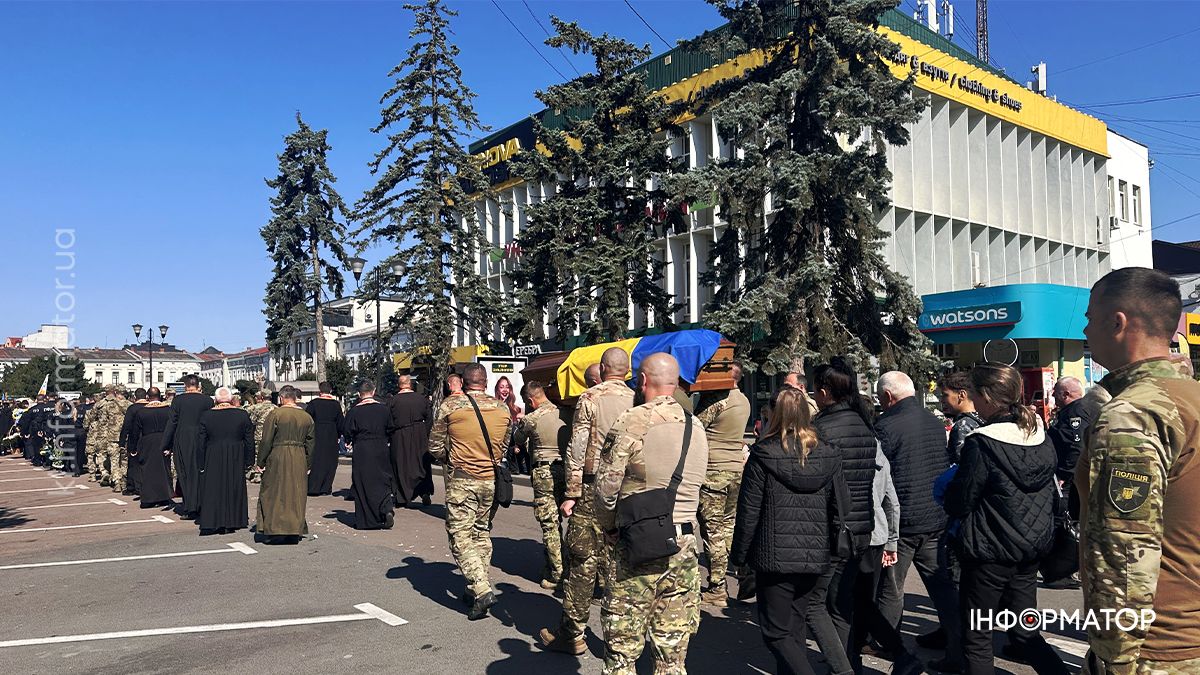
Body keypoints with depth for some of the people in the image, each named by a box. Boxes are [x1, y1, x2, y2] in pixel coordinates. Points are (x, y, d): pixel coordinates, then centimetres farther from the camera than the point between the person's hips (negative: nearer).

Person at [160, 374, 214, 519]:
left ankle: (187, 509, 8)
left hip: (182, 442, -1)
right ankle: (198, 506, 12)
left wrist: (166, 446, 2)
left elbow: (172, 423, -3)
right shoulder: (208, 400, -2)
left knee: (185, 474, 7)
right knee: (199, 474, 10)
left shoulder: (177, 400, -4)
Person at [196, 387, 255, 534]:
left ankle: (213, 522, 8)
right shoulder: (243, 415, -4)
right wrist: (249, 461, 8)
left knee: (213, 490, 8)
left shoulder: (206, 415, -4)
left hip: (213, 460, 0)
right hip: (236, 460, 1)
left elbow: (200, 443, -2)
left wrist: (201, 464, 5)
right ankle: (232, 522, 13)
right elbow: (250, 441, 0)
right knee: (234, 489, 10)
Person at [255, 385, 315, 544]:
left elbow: (266, 441, -8)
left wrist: (260, 462, 0)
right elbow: (310, 443, 8)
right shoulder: (306, 417, 5)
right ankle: (295, 532, 13)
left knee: (274, 495, 7)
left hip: (277, 459, -4)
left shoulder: (275, 414, -8)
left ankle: (274, 531, 8)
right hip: (299, 460, 4)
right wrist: (307, 464, 16)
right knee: (296, 495, 10)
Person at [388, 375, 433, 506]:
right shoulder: (422, 399, -2)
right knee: (422, 464, 12)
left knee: (401, 466, 8)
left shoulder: (392, 401, -7)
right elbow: (429, 419, 1)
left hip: (399, 438, -1)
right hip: (419, 436, 1)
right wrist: (425, 434, 10)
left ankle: (402, 498, 11)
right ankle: (425, 492, 2)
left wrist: (391, 437, 7)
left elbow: (389, 423, -5)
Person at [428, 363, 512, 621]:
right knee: (481, 533, 17)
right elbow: (503, 446, 11)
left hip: (461, 480, -4)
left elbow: (435, 447, 0)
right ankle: (475, 588, 22)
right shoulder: (502, 408, 3)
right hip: (491, 480, 4)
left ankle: (482, 590, -12)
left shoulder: (449, 406, -7)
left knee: (461, 536, 0)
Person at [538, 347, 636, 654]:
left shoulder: (590, 398, -4)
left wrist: (571, 494, -3)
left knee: (582, 560, 4)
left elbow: (577, 449, -7)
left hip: (594, 487, -3)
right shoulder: (637, 401, 5)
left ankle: (572, 634, 13)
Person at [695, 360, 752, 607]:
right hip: (737, 467, 8)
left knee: (712, 529, -2)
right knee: (729, 525, 15)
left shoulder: (718, 400, -16)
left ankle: (716, 589, 3)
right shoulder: (745, 401, 10)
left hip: (714, 470, -8)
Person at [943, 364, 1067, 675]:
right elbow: (1052, 493, 13)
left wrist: (949, 486, 6)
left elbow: (958, 505, -13)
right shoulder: (1040, 436, 1)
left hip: (990, 551, -7)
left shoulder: (981, 443, -20)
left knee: (977, 637, 7)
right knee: (1025, 632, 20)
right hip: (1032, 547, 7)